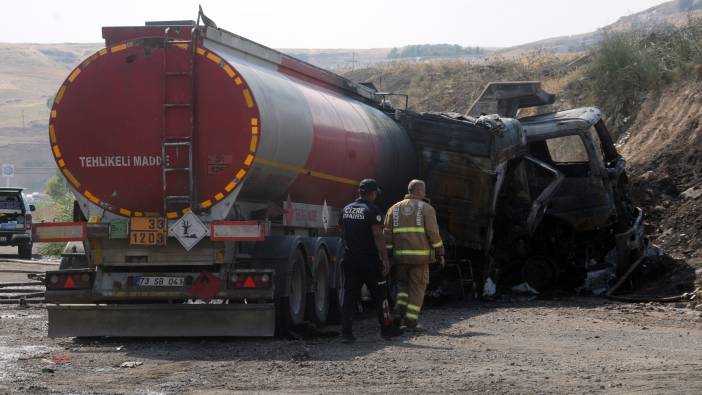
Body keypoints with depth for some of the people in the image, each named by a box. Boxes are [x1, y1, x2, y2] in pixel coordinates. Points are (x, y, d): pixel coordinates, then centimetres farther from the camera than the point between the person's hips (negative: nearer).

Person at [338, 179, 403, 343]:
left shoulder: (346, 210, 9)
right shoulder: (372, 210, -12)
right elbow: (378, 236, -17)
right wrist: (385, 259, -14)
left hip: (350, 259, 5)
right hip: (369, 260, -5)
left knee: (349, 295, 4)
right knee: (379, 294, 8)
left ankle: (346, 332, -2)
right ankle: (386, 329, 17)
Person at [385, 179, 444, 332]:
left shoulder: (394, 209, 10)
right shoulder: (426, 208, -1)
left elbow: (387, 235, 5)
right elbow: (433, 233, -7)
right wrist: (440, 253, 1)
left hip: (400, 256, 3)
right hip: (420, 256, -3)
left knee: (402, 284, 21)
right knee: (417, 288, 5)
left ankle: (399, 312, -1)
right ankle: (410, 323, 0)